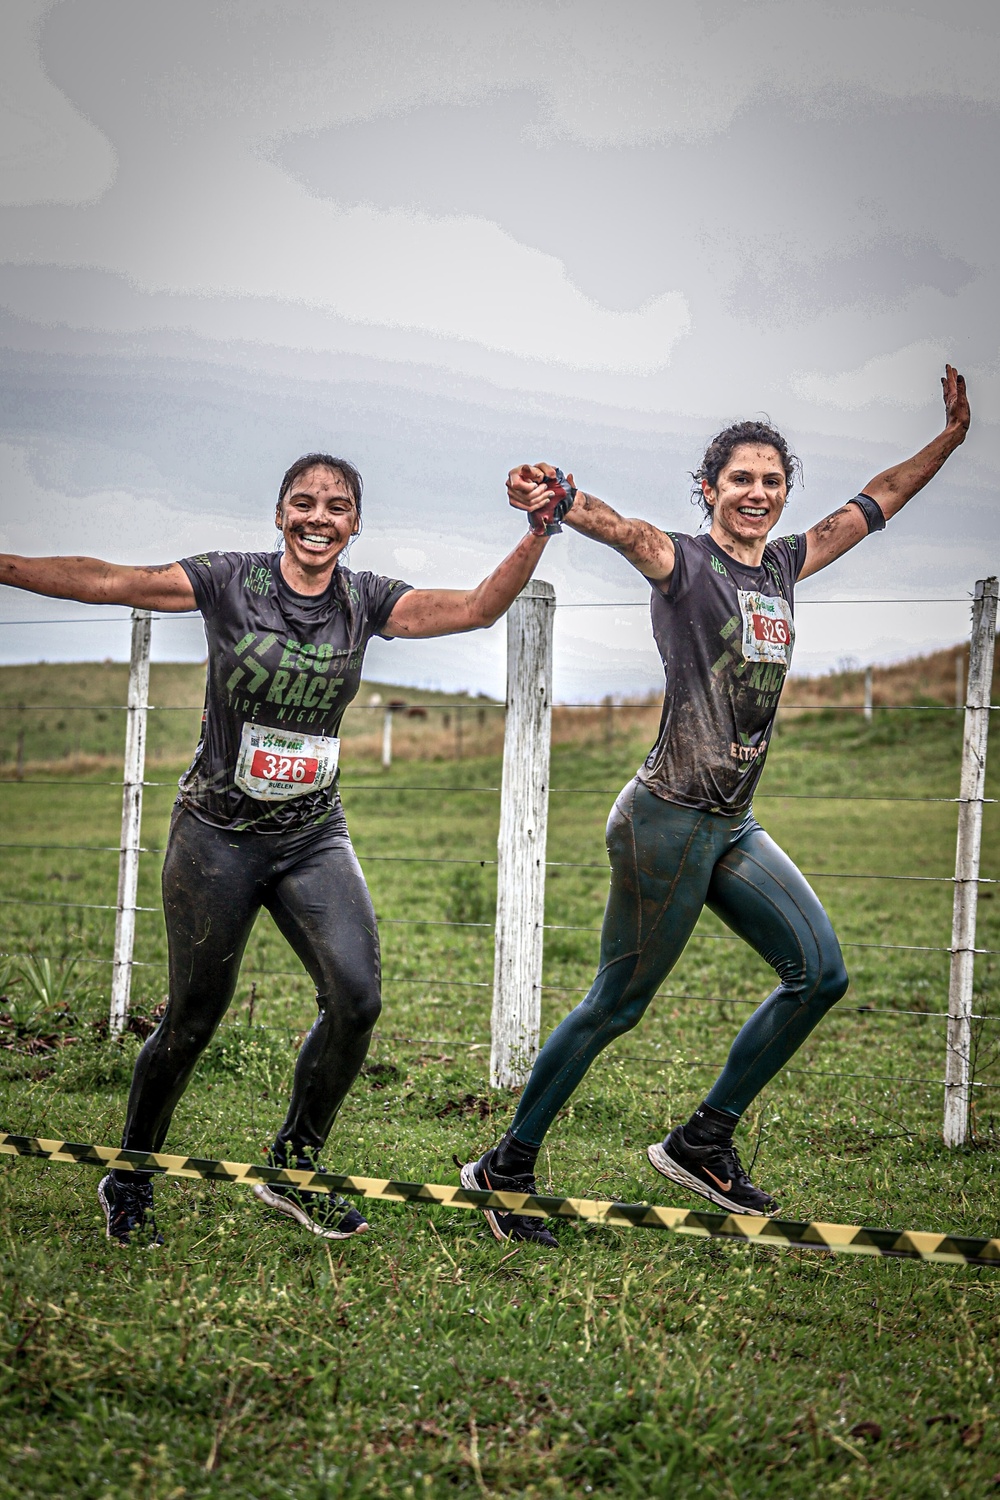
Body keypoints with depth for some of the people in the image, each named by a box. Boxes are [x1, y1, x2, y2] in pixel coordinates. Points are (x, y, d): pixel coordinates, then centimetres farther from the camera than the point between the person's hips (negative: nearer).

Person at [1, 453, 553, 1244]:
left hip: (314, 836, 3)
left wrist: (537, 534, -21)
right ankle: (130, 1182, 27)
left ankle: (294, 1168, 9)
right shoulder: (230, 581, -8)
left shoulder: (365, 599, 1)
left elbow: (476, 608, -7)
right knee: (194, 1018, 4)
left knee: (357, 999, -13)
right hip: (218, 832, -3)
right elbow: (106, 581, -13)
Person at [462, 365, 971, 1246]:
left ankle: (704, 1141, 11)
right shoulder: (685, 564, -9)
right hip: (669, 818, -8)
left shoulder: (785, 566, 12)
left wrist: (953, 437, 26)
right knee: (619, 1005, -2)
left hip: (735, 826, 8)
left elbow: (875, 503, 24)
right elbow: (624, 530, -31)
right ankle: (507, 1166, 11)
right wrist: (557, 496, -51)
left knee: (820, 972, 3)